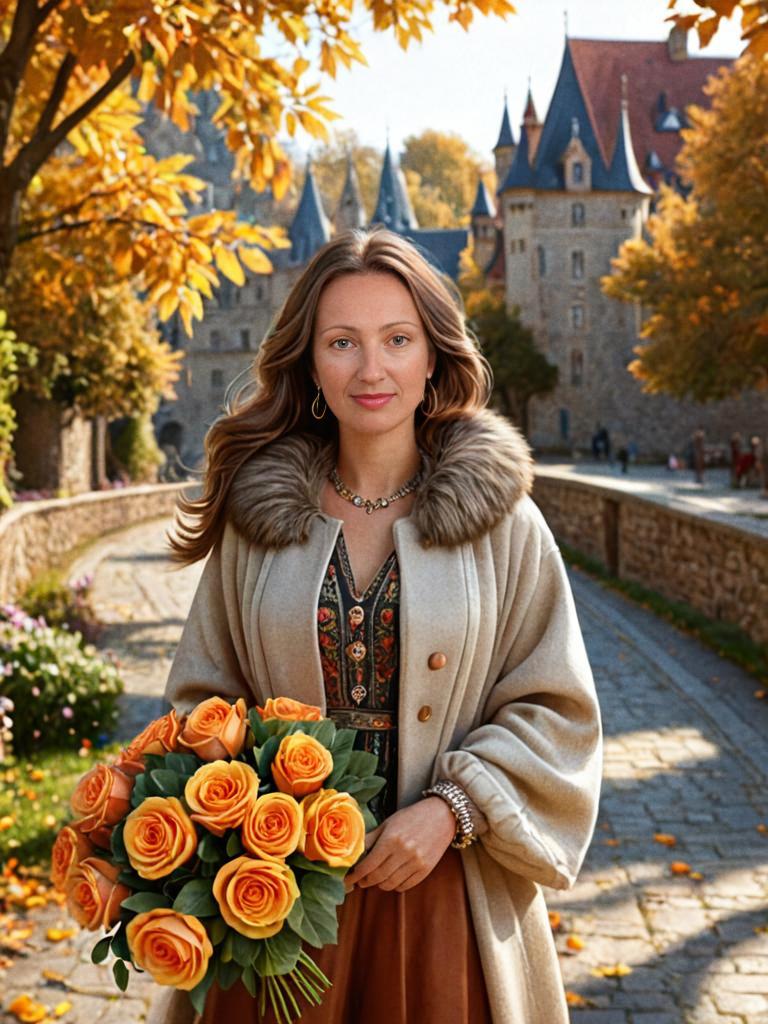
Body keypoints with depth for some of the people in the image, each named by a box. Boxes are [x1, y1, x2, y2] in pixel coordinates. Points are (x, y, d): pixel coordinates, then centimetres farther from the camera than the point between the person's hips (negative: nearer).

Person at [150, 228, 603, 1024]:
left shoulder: (500, 518, -4)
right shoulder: (256, 515, 0)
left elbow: (555, 707, -2)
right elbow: (202, 694, 7)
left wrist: (452, 810, -14)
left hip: (442, 892, -1)